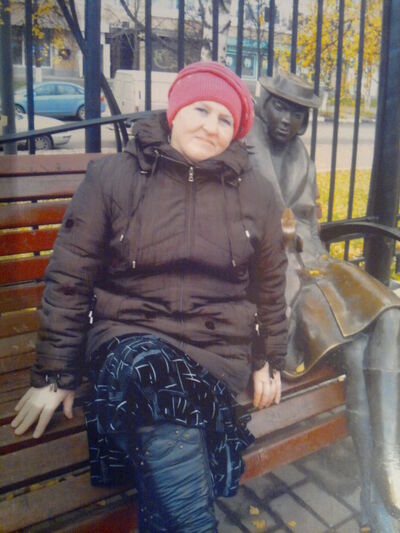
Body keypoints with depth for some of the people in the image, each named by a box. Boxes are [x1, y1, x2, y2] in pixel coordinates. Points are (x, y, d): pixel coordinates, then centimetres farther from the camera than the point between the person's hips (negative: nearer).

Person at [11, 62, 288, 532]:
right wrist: (54, 374, 1)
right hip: (130, 339, -1)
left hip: (219, 350, 2)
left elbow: (270, 283, 19)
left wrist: (270, 360, 18)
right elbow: (69, 280, 1)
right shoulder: (112, 177, 0)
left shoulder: (255, 193, 8)